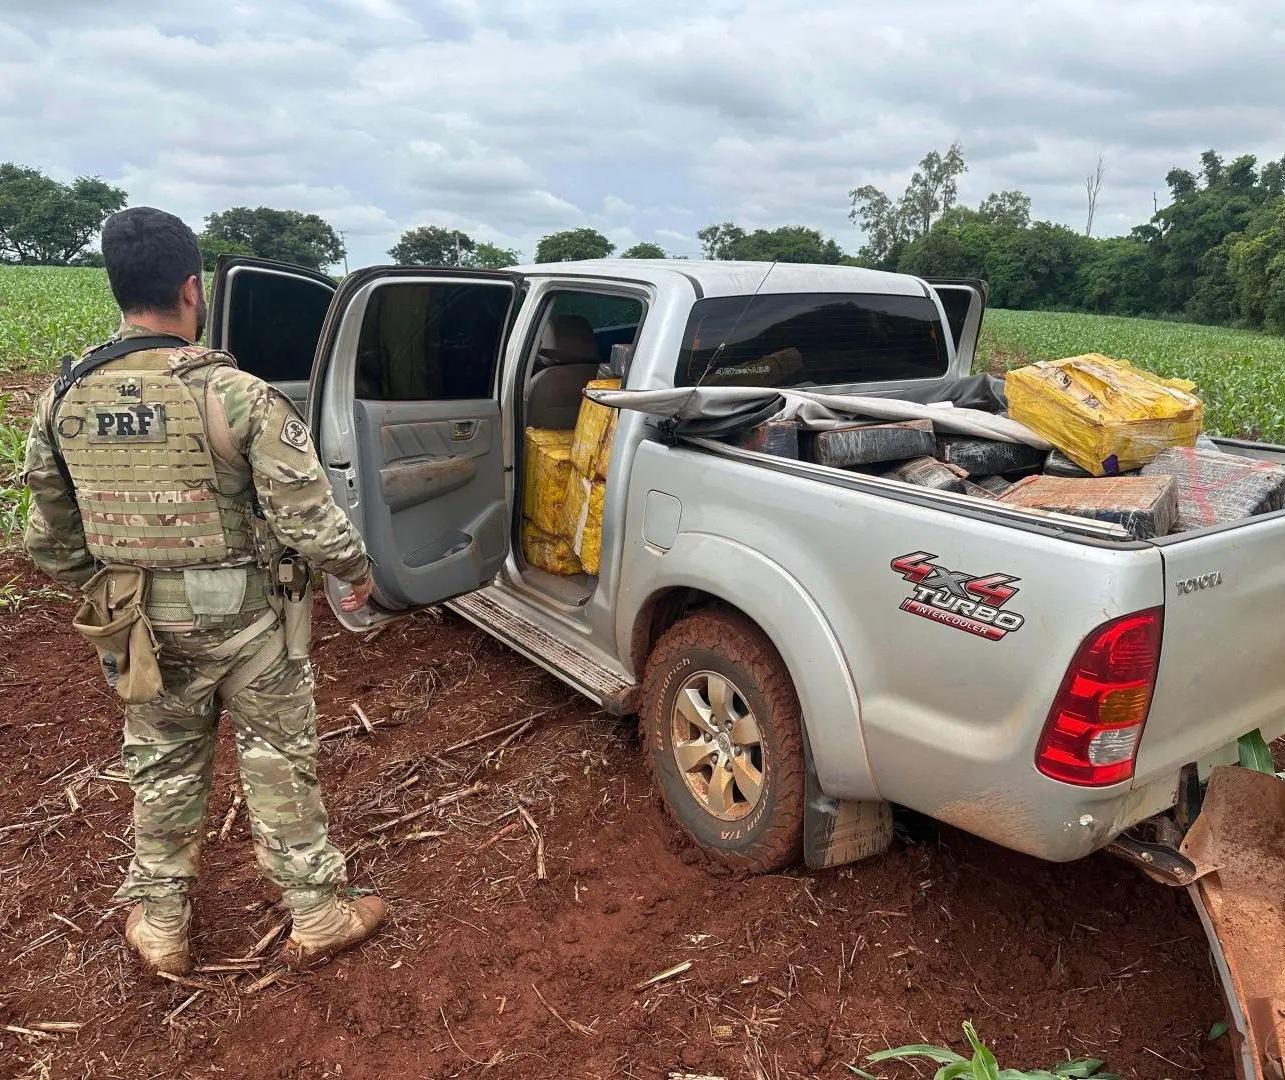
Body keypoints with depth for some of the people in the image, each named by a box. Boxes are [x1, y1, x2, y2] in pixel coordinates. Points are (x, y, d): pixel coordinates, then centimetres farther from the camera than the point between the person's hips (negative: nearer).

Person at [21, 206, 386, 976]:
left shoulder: (63, 397, -3)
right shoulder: (239, 395, -20)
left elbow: (50, 534, 6)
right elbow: (308, 516, -19)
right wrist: (357, 569, 0)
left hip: (142, 621, 4)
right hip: (247, 615, -4)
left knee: (163, 766, 21)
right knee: (279, 763, 11)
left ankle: (160, 927, 36)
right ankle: (318, 918, 26)